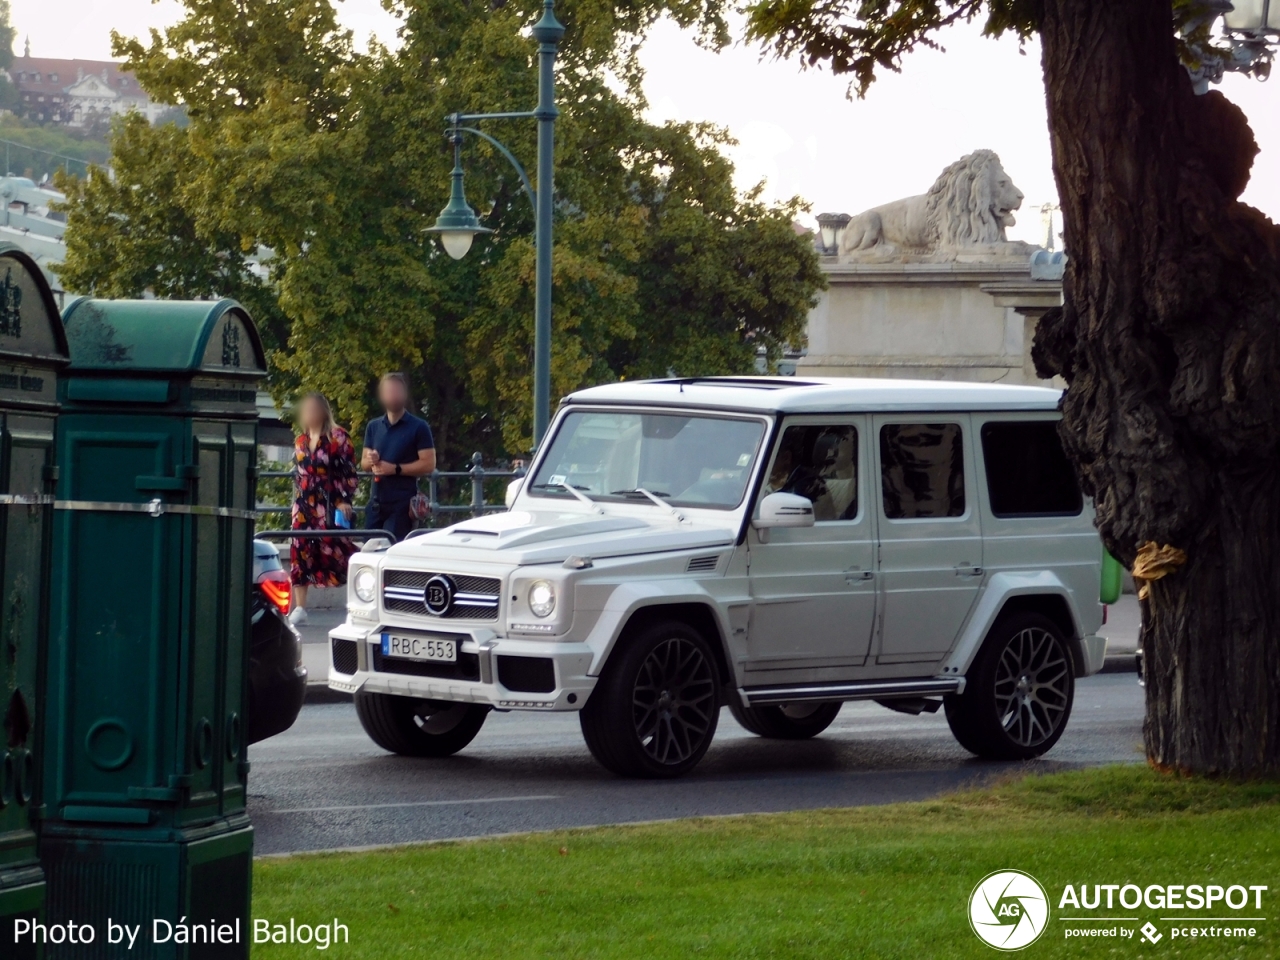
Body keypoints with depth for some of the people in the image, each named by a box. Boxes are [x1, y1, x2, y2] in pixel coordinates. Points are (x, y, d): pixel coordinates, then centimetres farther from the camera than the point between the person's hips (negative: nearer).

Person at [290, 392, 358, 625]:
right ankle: (299, 608, 3)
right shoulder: (301, 441, 15)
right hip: (305, 506, 6)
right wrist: (297, 504, 19)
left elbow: (349, 471, -7)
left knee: (337, 551, -6)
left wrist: (345, 500, -14)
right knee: (301, 552, 0)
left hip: (330, 506, -6)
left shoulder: (338, 437, -4)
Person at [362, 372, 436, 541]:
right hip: (377, 501, 5)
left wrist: (395, 469, -16)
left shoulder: (418, 427, -1)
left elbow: (428, 464, -7)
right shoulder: (373, 427, 16)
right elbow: (363, 462, 19)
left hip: (403, 502, -5)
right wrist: (370, 461, -6)